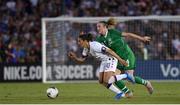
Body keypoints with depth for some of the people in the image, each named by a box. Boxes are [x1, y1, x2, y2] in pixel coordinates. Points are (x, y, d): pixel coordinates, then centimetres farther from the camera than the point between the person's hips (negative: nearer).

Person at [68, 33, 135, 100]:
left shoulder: (94, 46, -27)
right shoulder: (86, 48, 1)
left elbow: (109, 51, -27)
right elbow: (82, 59, 11)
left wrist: (120, 59, -27)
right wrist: (75, 57, -10)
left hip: (111, 59, -9)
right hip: (104, 61, 9)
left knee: (106, 81, -19)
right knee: (101, 81, 5)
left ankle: (125, 76, -2)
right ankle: (120, 93, 15)